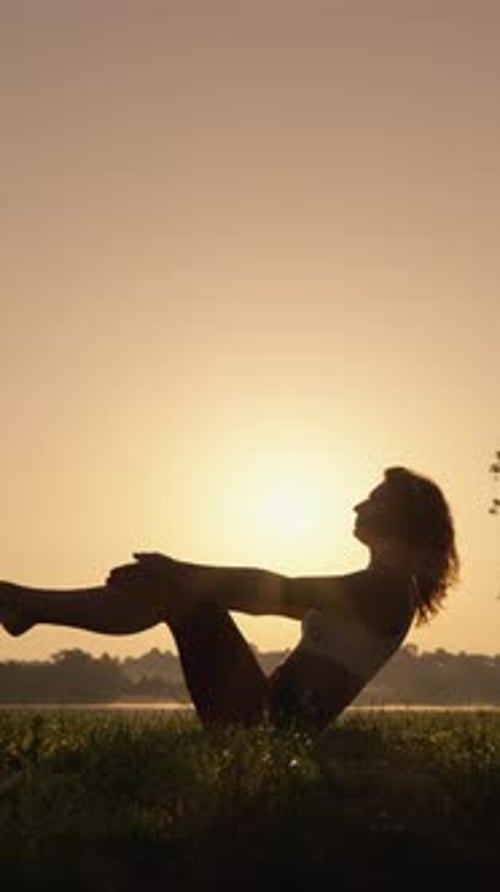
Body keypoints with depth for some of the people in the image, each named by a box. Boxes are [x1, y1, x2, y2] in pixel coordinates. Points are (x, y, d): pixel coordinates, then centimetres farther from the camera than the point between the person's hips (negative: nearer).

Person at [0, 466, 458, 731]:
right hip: (270, 714, 9)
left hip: (277, 721, -9)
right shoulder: (373, 589, 22)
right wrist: (180, 576, 26)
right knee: (175, 592, 6)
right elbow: (283, 599, 28)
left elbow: (283, 593, -18)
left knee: (186, 594, -15)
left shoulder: (389, 587, -8)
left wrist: (185, 574, -20)